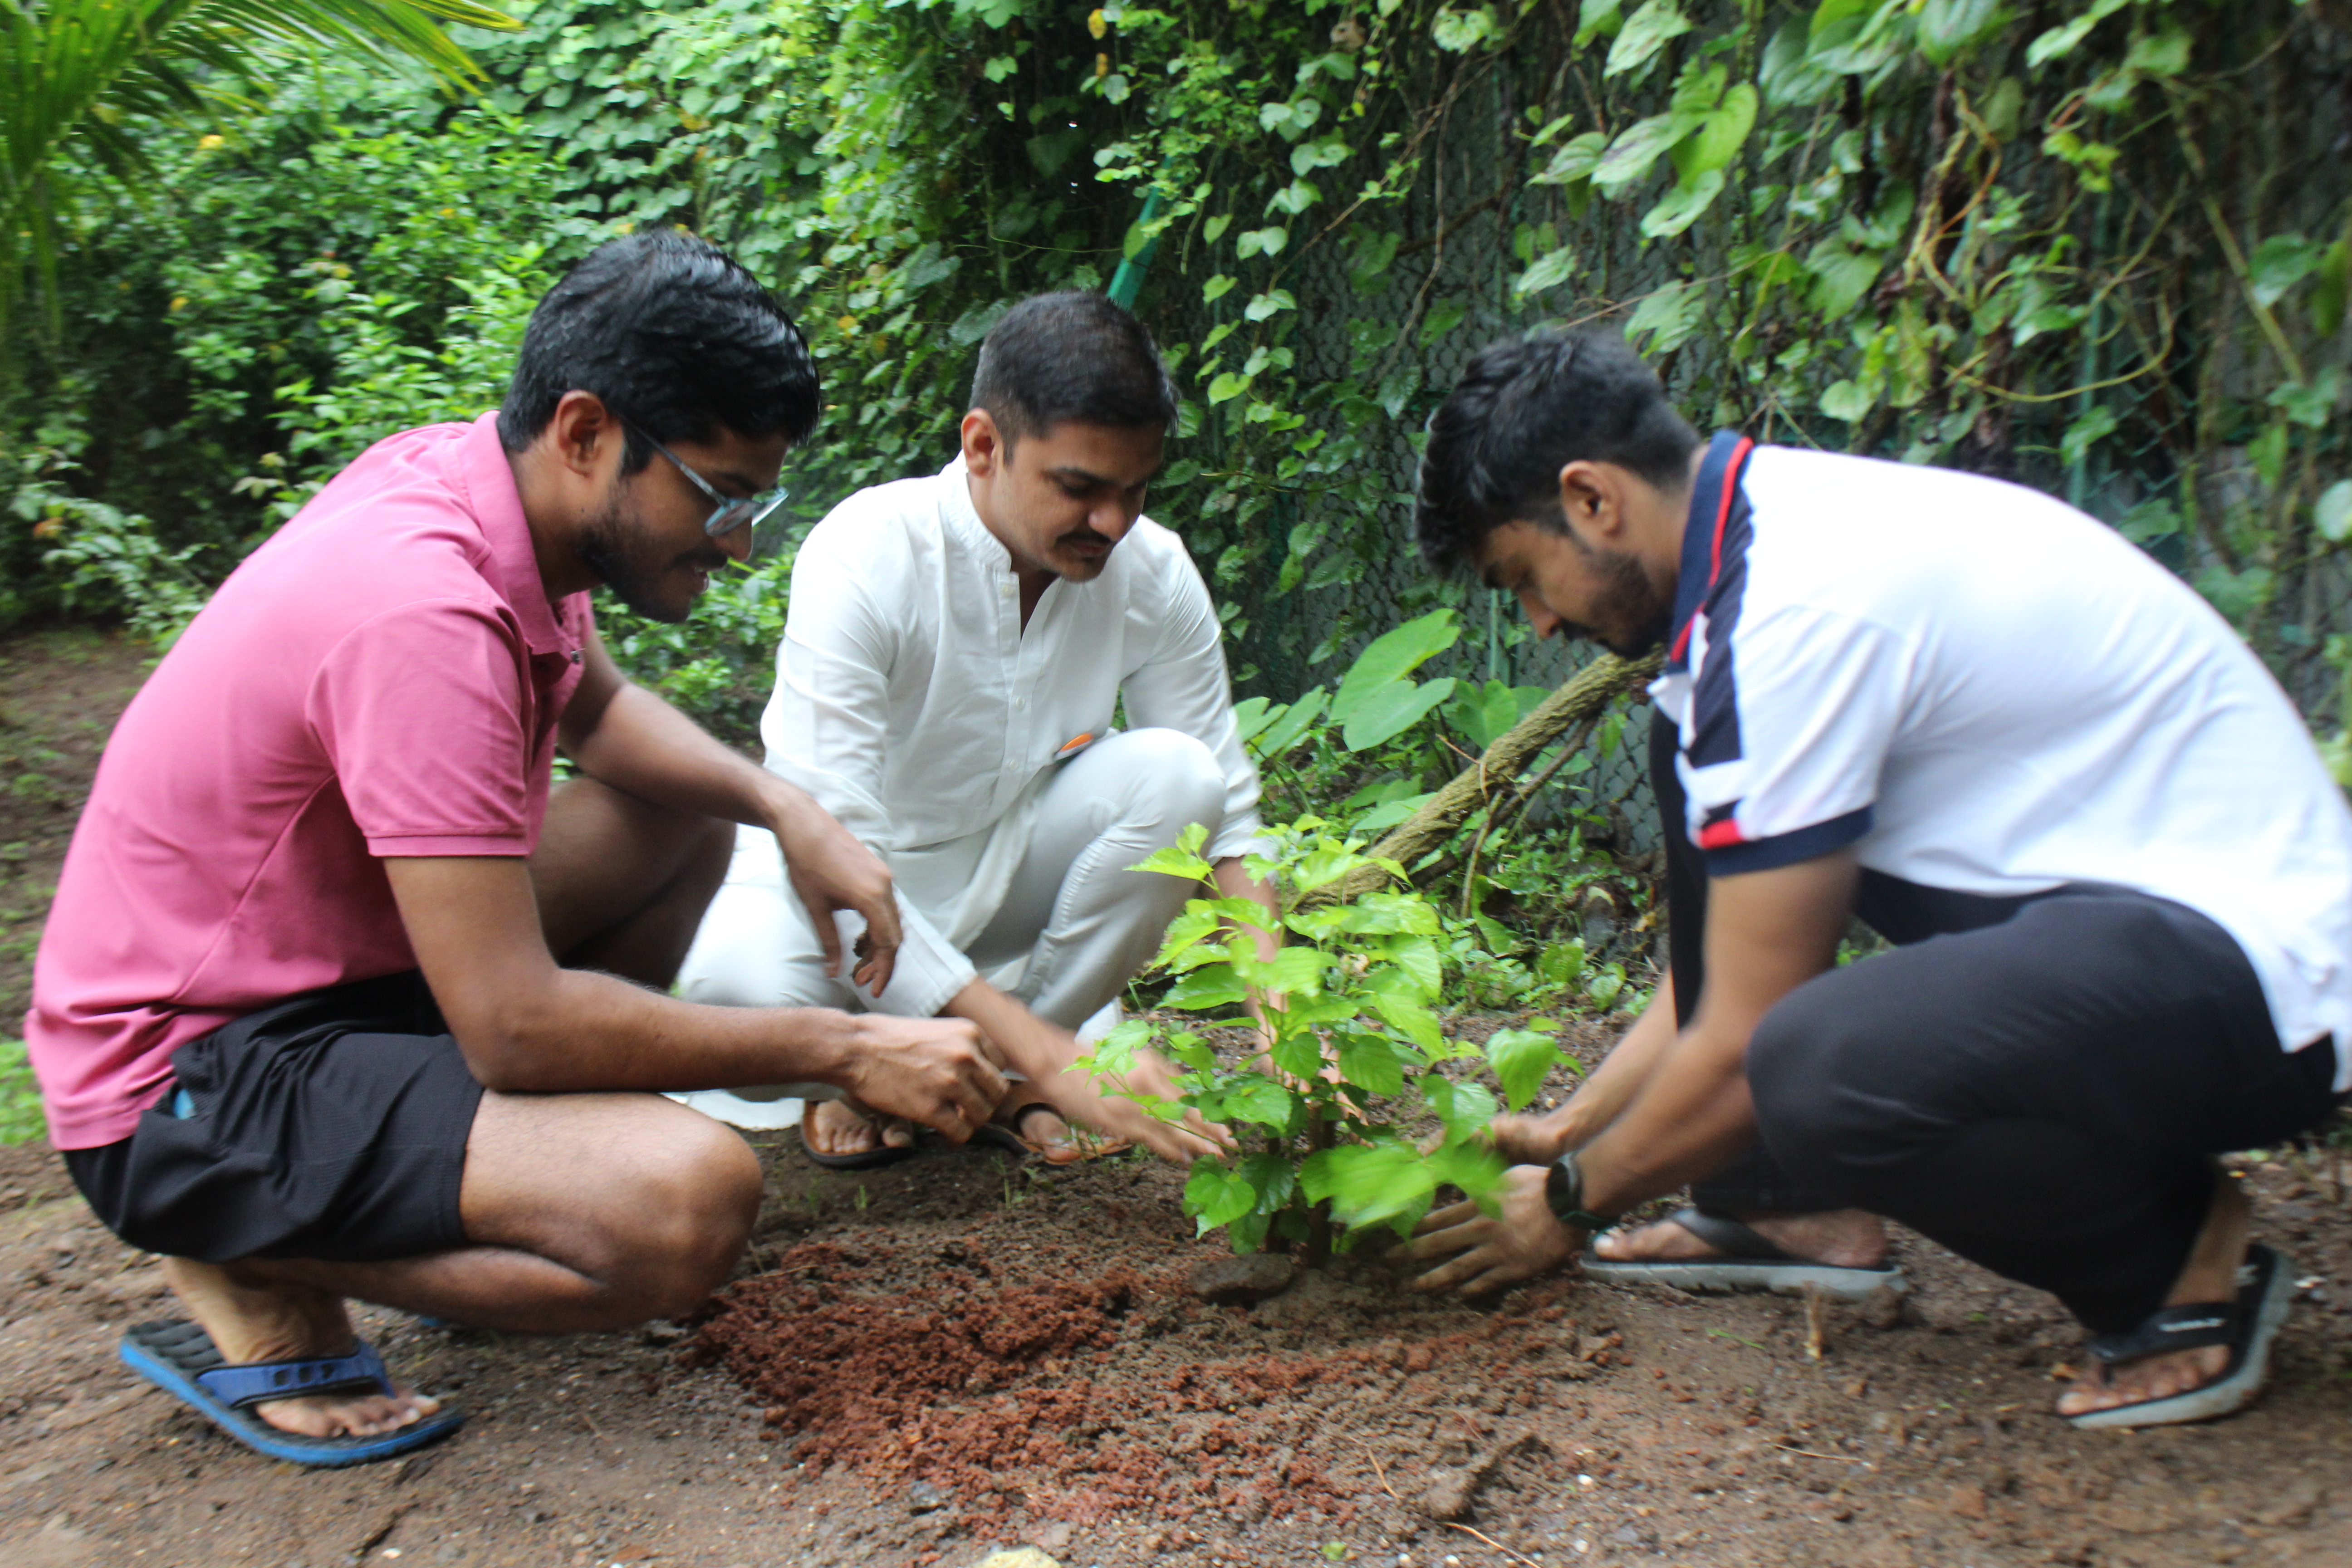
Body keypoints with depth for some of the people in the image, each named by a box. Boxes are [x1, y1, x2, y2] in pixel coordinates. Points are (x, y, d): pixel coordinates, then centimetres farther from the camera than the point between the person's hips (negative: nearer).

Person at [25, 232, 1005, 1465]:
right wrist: (848, 1051, -21)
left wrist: (785, 807, -3)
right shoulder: (424, 610, -30)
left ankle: (529, 1179, 9)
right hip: (188, 1085, -10)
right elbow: (517, 1027, -31)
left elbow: (596, 710, 16)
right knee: (687, 1203, -29)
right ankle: (254, 1278, -6)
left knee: (682, 815, 14)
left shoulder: (481, 484, -3)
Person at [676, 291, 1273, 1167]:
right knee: (738, 978, -37)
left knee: (1173, 772, -24)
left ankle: (1003, 1084, -6)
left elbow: (1226, 813, -8)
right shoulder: (864, 556, -28)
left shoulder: (1155, 574, -15)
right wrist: (1055, 1060, -40)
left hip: (1010, 866, 4)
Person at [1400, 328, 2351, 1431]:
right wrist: (1568, 1127, 18)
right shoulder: (1774, 525, 7)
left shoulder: (1797, 603, -23)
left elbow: (1741, 1041, -18)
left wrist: (1571, 1202, -1)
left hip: (2255, 973, -10)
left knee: (1817, 1078, -37)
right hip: (2112, 885, 10)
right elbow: (1727, 955, 16)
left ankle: (2177, 1256, -5)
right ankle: (1790, 1208, 14)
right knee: (1696, 761, 11)